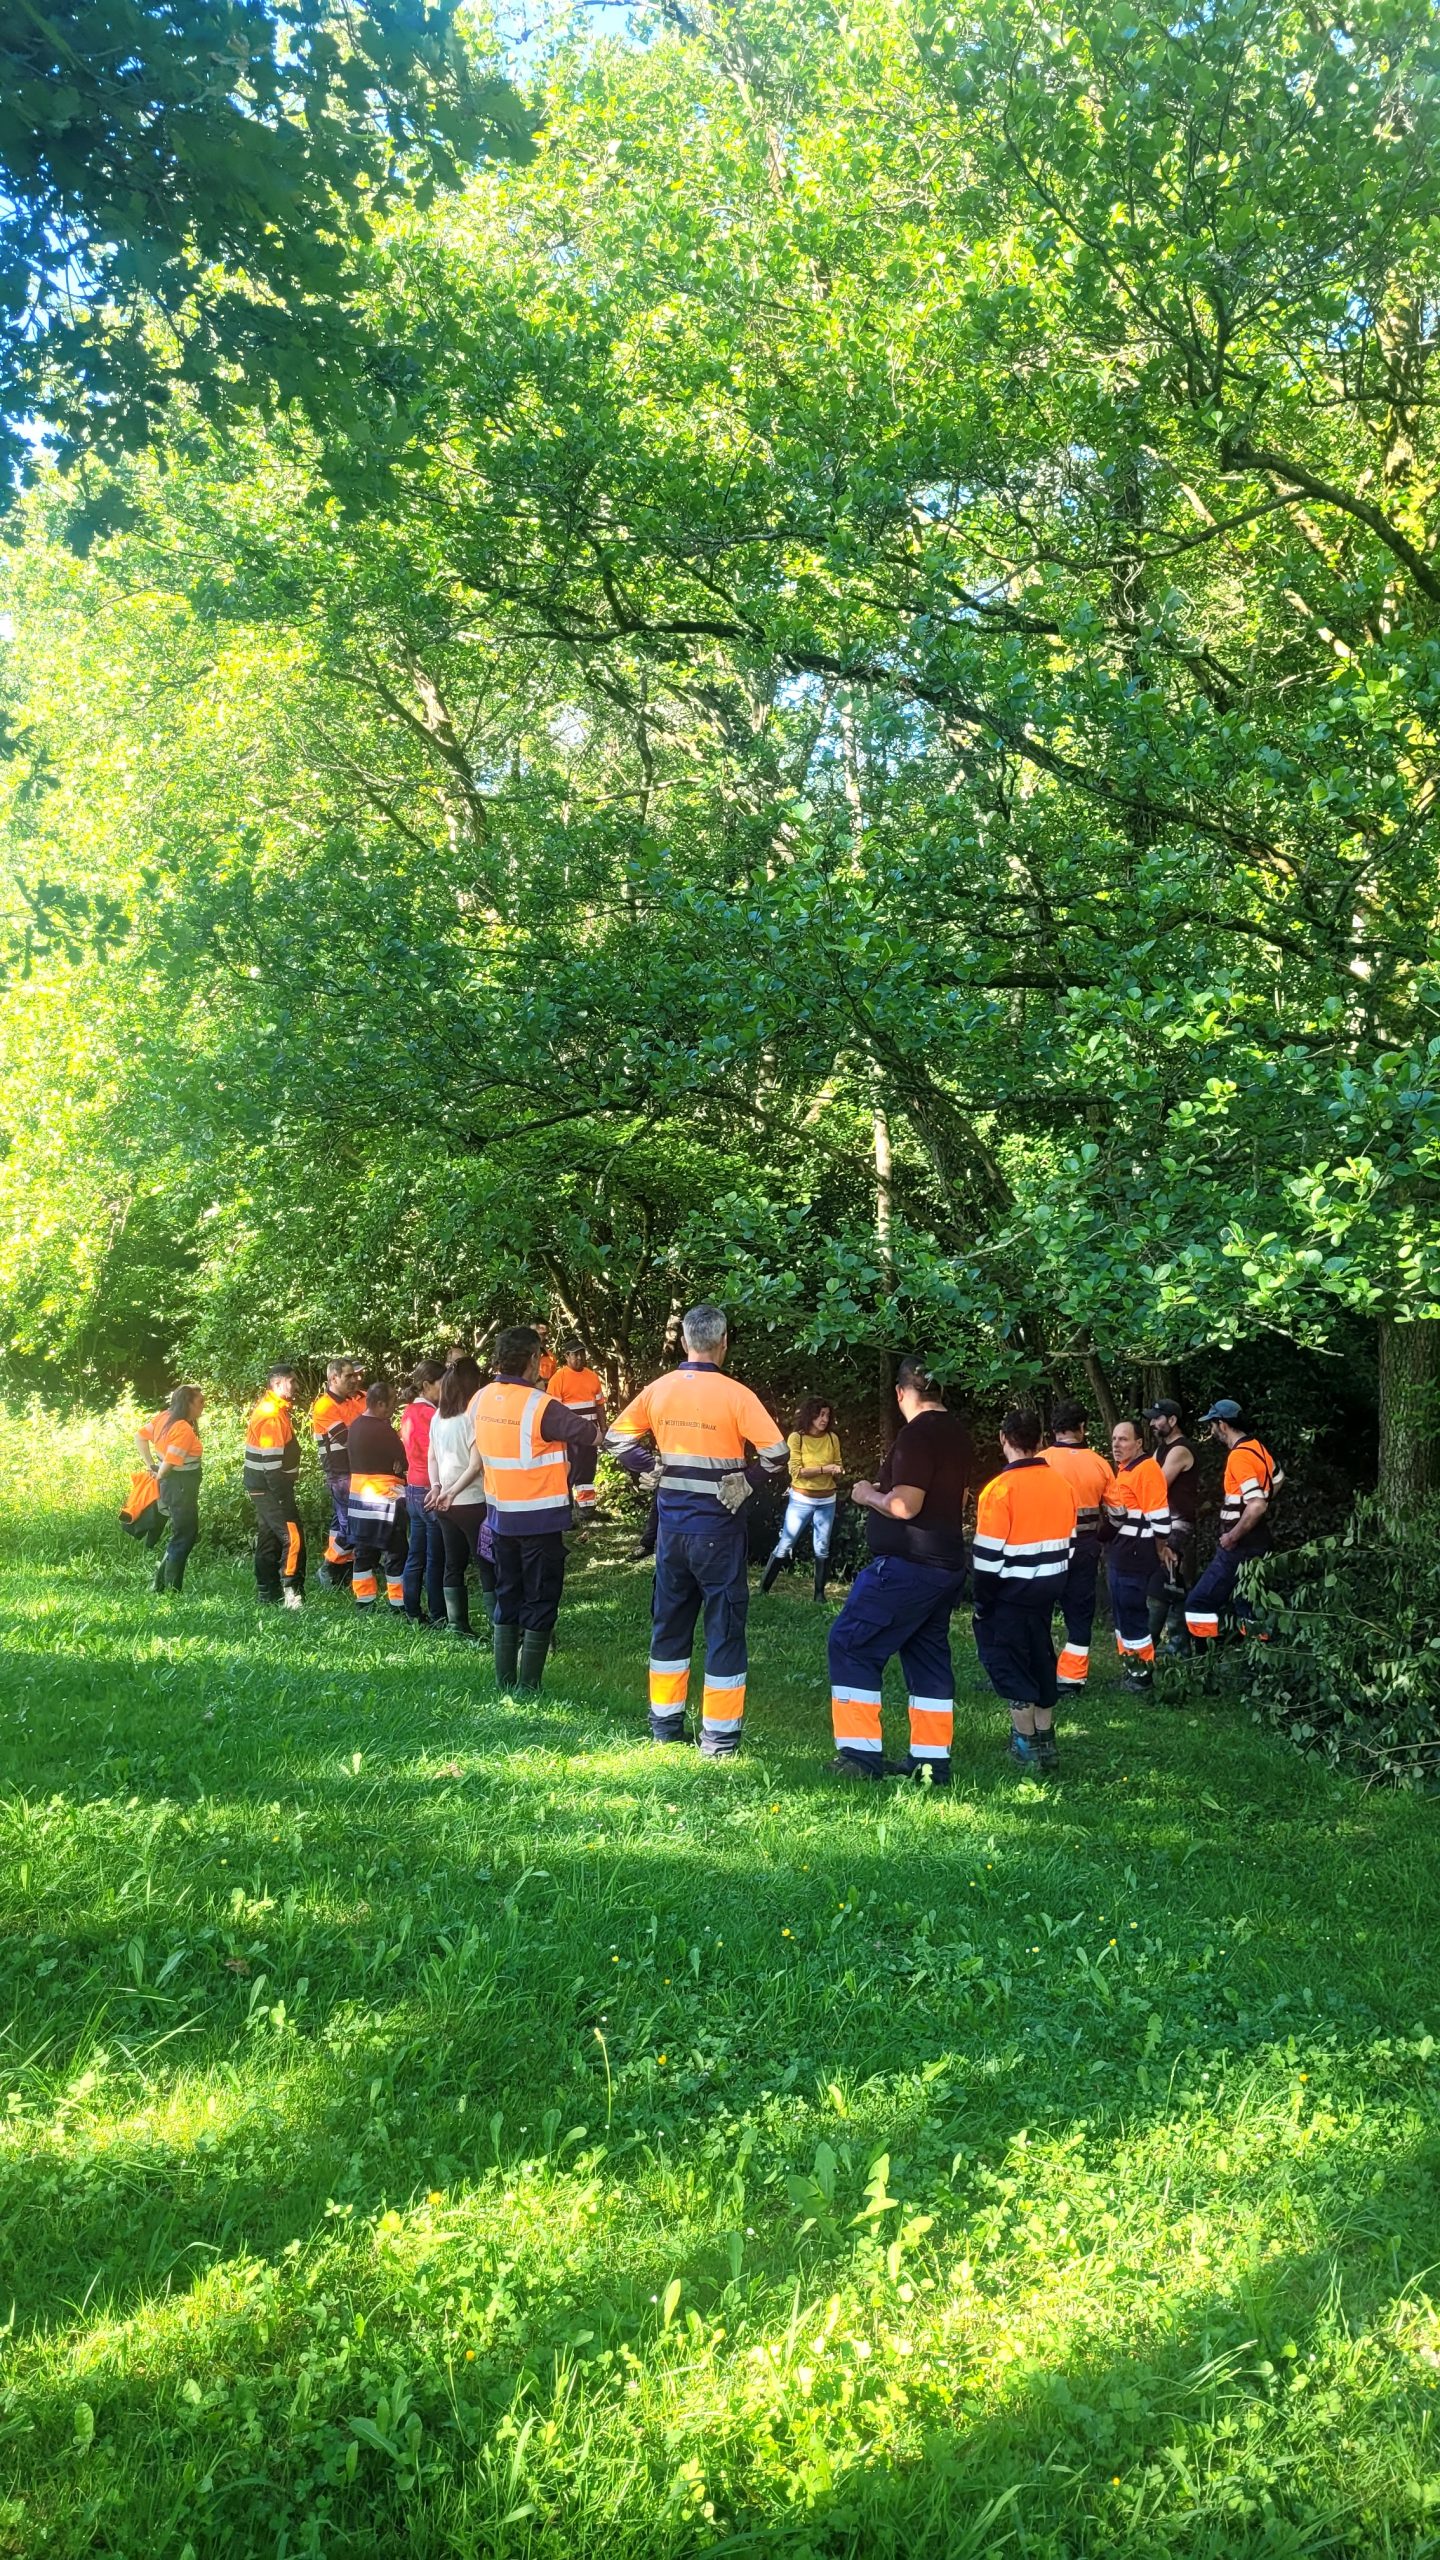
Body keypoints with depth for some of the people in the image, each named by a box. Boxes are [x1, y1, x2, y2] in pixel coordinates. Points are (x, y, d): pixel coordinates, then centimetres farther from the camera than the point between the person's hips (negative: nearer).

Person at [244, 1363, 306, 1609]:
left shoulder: (273, 1409, 14)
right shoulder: (272, 1415, -18)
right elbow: (272, 1462, -22)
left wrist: (284, 1492, 19)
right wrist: (283, 1496, -20)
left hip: (265, 1489, 11)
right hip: (270, 1488, -11)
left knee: (269, 1541, 14)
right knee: (293, 1538, -12)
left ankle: (269, 1597, 19)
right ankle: (292, 1594, -13)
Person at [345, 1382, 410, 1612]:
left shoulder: (355, 1426, 8)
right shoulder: (382, 1429, -18)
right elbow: (403, 1461, -16)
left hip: (359, 1497, 9)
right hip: (385, 1499, -9)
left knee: (364, 1552, 12)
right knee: (396, 1553, -2)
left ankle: (364, 1602, 17)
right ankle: (400, 1606, 1)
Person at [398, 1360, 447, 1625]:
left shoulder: (409, 1412, 9)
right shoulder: (431, 1414, -17)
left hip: (413, 1490, 9)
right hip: (431, 1492, -9)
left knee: (415, 1556, 12)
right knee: (436, 1559, -2)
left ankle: (413, 1614, 18)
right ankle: (439, 1617, 3)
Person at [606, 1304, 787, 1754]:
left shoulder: (658, 1390, 0)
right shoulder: (735, 1395, -14)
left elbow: (616, 1438, 9)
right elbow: (776, 1453, -18)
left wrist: (652, 1471, 9)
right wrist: (747, 1482, -5)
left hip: (672, 1527, 4)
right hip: (718, 1529, -4)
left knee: (669, 1624, 17)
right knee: (724, 1629, 4)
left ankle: (665, 1723, 24)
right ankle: (720, 1735, 7)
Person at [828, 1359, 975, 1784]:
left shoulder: (915, 1435, -17)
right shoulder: (958, 1434, 11)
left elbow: (904, 1506, -23)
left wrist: (868, 1495, -5)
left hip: (907, 1567, -9)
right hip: (947, 1565, 9)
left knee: (851, 1646, -2)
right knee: (929, 1657, 13)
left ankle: (861, 1753, -4)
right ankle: (932, 1761, 13)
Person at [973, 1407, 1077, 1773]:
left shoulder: (1001, 1489, -18)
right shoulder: (1061, 1483, 2)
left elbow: (989, 1554, -16)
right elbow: (1069, 1541, 11)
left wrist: (982, 1602, -6)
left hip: (1011, 1591, -7)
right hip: (1049, 1588, 7)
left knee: (1007, 1662, 4)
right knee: (1039, 1658, 17)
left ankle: (1026, 1743, 4)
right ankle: (1046, 1740, 23)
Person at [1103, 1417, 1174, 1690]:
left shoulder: (1146, 1469, -16)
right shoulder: (1120, 1470, 14)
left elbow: (1159, 1514, -19)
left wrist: (1161, 1548, -12)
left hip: (1136, 1552, -10)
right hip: (1119, 1551, 10)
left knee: (1133, 1613, -5)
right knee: (1120, 1612, 15)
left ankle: (1143, 1672, 4)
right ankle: (1130, 1664, 25)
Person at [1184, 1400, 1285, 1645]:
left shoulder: (1239, 1456, -20)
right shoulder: (1257, 1448, 9)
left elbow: (1257, 1506, -29)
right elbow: (1278, 1479, 29)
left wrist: (1232, 1537, -19)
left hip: (1240, 1547, -10)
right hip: (1254, 1543, 10)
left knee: (1199, 1602, -6)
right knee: (1245, 1606, 14)